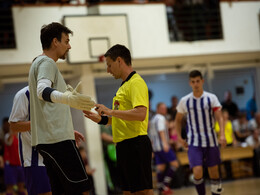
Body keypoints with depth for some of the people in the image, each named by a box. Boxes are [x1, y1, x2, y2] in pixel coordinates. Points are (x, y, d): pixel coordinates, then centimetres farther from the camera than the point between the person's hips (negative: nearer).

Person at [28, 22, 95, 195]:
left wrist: (68, 130, 36)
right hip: (58, 140, -10)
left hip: (47, 140, 10)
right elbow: (42, 91, -28)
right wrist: (67, 98, -47)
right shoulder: (46, 62, -6)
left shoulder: (40, 63, 26)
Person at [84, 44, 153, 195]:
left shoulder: (136, 83, -10)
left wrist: (111, 112, -20)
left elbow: (140, 114, -24)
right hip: (124, 145, 10)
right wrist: (101, 119, 17)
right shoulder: (124, 85, 21)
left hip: (136, 144, -10)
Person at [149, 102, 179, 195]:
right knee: (174, 164, -9)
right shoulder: (161, 118, -6)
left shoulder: (153, 119, 23)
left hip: (156, 147, 10)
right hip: (162, 146, -10)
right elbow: (161, 131, -19)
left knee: (160, 167, 6)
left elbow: (151, 135, 27)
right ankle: (165, 184, -15)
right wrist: (165, 143, -29)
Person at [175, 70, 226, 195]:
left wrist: (222, 135, -23)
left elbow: (219, 117, -8)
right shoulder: (185, 101, 1)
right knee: (197, 172, -15)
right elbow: (178, 119, 15)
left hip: (210, 141, 1)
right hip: (194, 142, 0)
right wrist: (179, 137, 7)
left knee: (213, 171, 7)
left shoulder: (211, 98, -2)